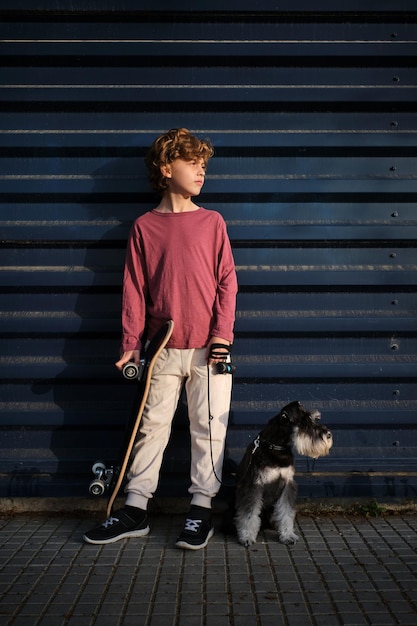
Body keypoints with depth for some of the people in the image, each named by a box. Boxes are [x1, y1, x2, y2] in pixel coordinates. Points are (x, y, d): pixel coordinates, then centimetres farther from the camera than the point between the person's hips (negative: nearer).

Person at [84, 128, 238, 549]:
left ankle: (201, 509, 17)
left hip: (208, 348, 0)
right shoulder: (144, 227, 6)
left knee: (209, 427, 4)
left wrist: (222, 335, -8)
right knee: (152, 425, 7)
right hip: (164, 349, 1)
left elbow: (227, 281, 2)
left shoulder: (212, 222, 5)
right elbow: (134, 290, 5)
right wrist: (131, 345, 1)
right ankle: (135, 509, 18)